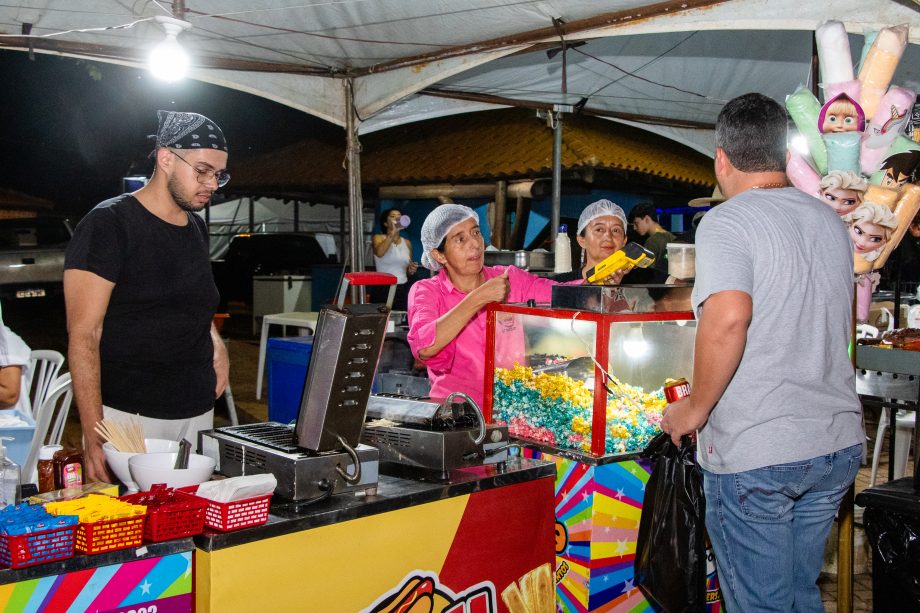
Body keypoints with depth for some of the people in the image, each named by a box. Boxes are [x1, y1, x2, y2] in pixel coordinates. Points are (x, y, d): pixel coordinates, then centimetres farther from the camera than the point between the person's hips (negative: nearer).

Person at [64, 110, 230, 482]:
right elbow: (83, 334, -12)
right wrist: (93, 433, -20)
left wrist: (215, 344, 5)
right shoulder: (109, 224, -8)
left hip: (198, 413, 6)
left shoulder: (196, 228, 13)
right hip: (130, 417, -6)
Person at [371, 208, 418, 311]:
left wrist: (411, 270, -1)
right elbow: (379, 253, -24)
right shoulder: (378, 238, 0)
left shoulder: (407, 243, 12)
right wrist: (393, 233, -25)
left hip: (403, 290, 4)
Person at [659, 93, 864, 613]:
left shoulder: (727, 222, -13)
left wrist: (697, 408, -17)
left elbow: (727, 318, -29)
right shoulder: (831, 221, 11)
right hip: (839, 443, 8)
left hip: (754, 452, -7)